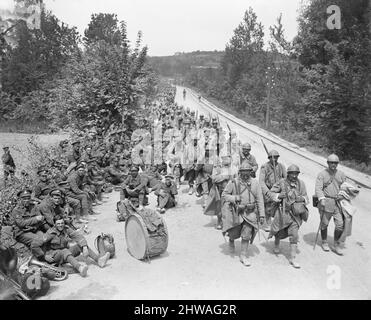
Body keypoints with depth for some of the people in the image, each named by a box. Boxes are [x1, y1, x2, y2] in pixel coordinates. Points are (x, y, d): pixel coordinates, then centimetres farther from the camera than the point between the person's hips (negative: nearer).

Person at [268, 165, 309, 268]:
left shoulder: (301, 184, -2)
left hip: (295, 213, 1)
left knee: (294, 235, -7)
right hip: (283, 212, -1)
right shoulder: (282, 183, -10)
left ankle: (292, 258, 2)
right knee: (280, 232, 15)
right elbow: (270, 193, -4)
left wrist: (302, 198, -17)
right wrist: (278, 195, -22)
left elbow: (306, 198, 5)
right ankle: (276, 245, 48)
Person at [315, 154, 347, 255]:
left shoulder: (341, 174, 10)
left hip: (338, 202, 3)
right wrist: (322, 199, -25)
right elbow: (318, 188, -11)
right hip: (326, 202, -3)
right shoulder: (322, 174, -2)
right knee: (324, 223, 8)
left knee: (340, 224, -2)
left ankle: (337, 245, 14)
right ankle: (324, 242, 28)